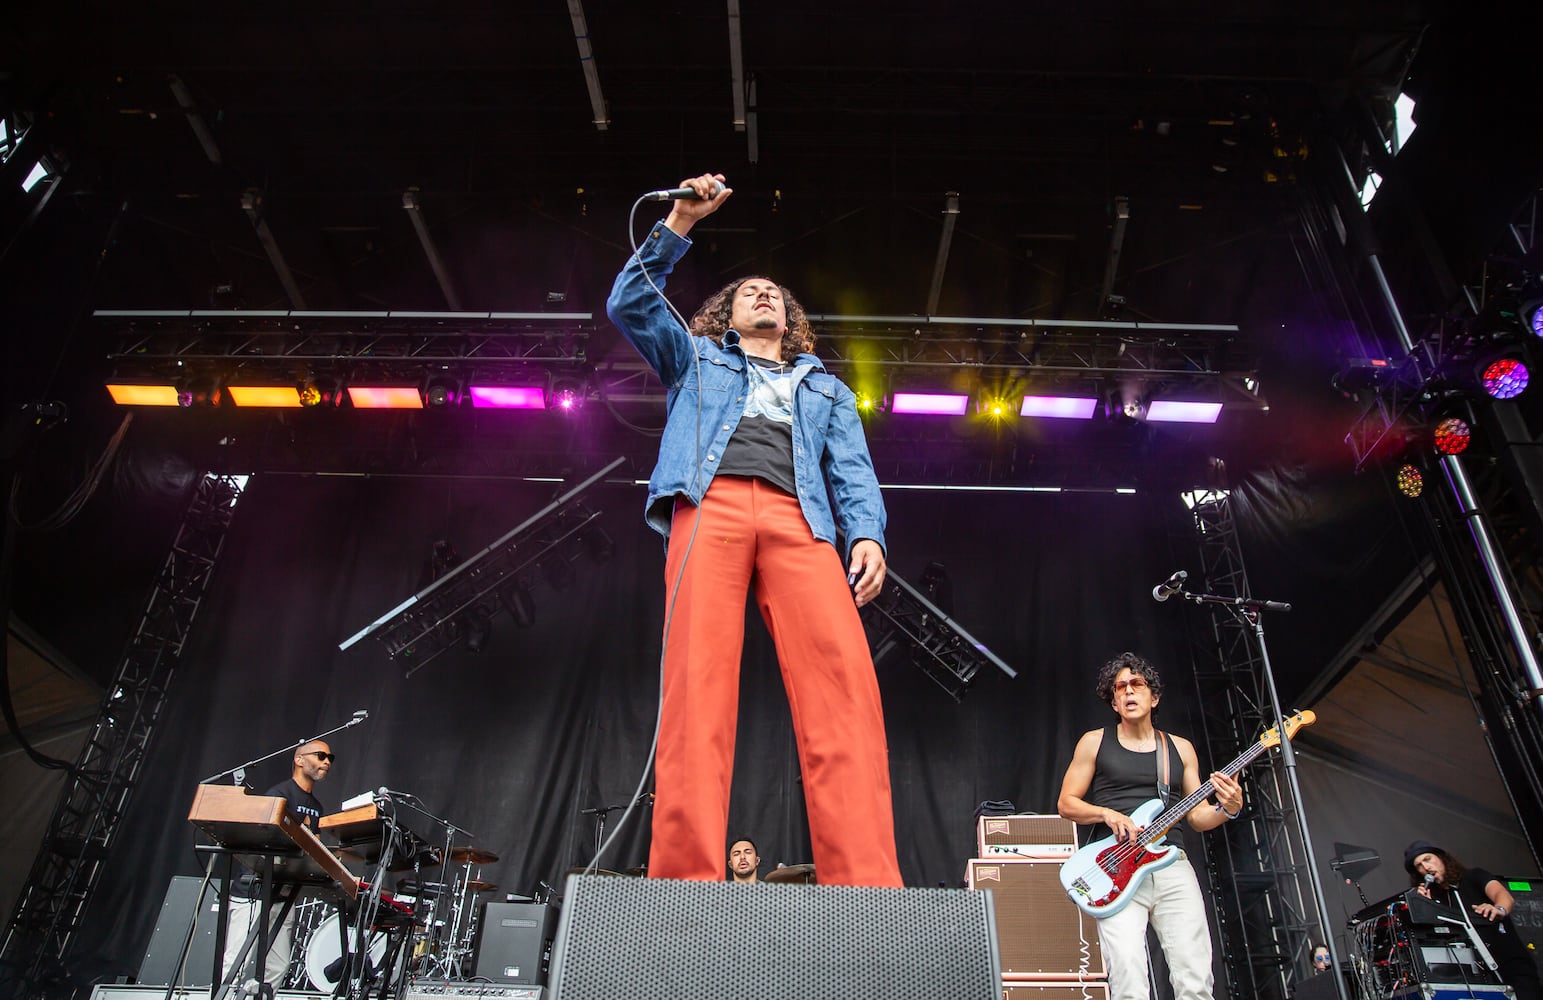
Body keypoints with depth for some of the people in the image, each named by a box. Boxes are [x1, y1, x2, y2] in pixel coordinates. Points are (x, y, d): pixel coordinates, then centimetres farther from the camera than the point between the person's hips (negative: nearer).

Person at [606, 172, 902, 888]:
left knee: (844, 680, -23)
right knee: (698, 680, -21)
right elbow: (629, 303, 23)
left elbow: (853, 471, 21)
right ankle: (686, 879, -26)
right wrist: (678, 225, 18)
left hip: (800, 522, 1)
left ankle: (867, 889, -29)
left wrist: (867, 533, 1)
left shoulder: (826, 389, 37)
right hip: (710, 507, 0)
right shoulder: (696, 358, 36)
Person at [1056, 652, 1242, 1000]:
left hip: (1173, 866, 3)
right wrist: (1108, 814, -11)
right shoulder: (1095, 743, 7)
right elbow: (1066, 803, 6)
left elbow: (1197, 816, 15)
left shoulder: (1180, 748, 15)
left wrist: (1227, 809, -6)